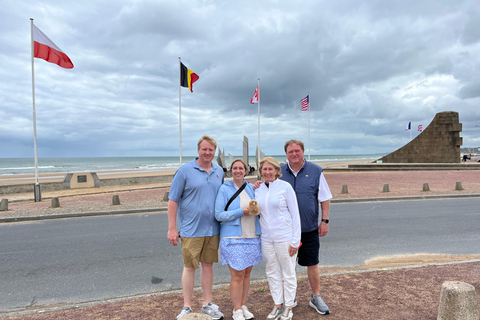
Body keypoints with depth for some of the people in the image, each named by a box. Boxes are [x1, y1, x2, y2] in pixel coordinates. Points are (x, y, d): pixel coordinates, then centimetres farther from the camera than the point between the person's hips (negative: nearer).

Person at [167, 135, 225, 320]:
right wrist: (172, 229, -10)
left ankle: (207, 304, 28)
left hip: (213, 229, 4)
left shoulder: (219, 172, 7)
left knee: (208, 265, 14)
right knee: (189, 267, 5)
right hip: (191, 229, -4)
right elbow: (173, 200, -7)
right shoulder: (185, 171, -7)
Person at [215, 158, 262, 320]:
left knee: (247, 273, 14)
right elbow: (219, 214, -11)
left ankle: (243, 306, 31)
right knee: (237, 275, 1)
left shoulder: (251, 187, 8)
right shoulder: (224, 189, -7)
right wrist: (241, 212, -17)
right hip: (233, 238, -5)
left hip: (252, 237, 5)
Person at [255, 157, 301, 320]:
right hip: (266, 238, 5)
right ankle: (277, 305, 31)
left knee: (288, 273, 8)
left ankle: (288, 306, 26)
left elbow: (295, 214, -8)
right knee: (272, 273, 14)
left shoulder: (285, 187, -8)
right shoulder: (257, 190, 5)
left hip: (285, 237, -4)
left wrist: (295, 241, -10)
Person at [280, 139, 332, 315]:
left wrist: (324, 221, -2)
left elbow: (325, 198, 2)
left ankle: (316, 297, 28)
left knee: (312, 263, 9)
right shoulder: (279, 172, 1)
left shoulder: (315, 171, -2)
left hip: (309, 228, -1)